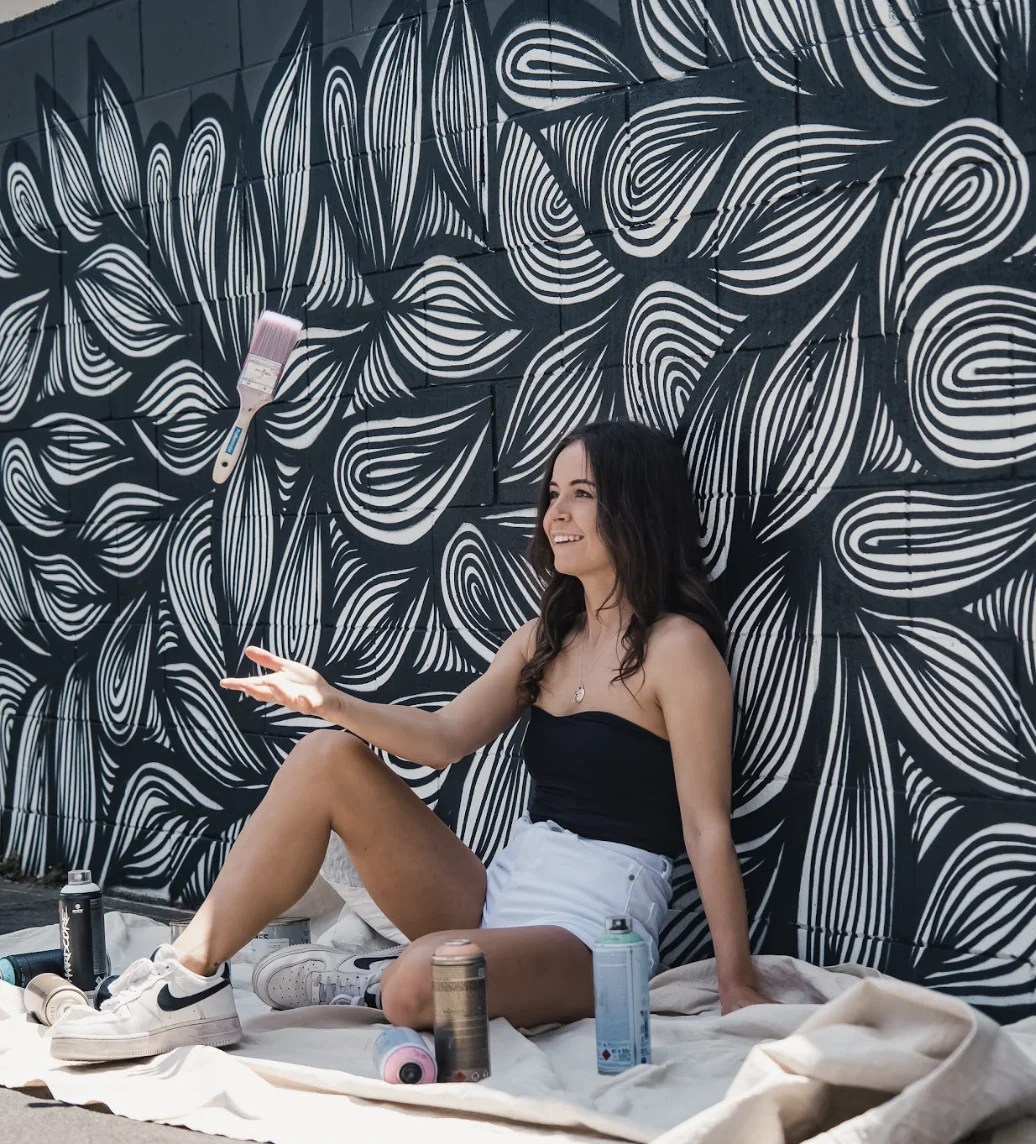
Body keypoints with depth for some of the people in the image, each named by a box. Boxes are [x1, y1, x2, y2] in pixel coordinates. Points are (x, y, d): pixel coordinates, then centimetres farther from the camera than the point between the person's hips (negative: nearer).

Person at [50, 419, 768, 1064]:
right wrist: (331, 703, -12)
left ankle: (372, 982, -1)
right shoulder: (544, 639, 15)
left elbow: (707, 826, -12)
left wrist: (737, 984, -14)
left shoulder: (677, 647, -9)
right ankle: (190, 979, -8)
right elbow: (447, 736, 4)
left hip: (593, 935, -8)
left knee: (421, 982, -38)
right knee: (327, 758, -5)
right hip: (499, 894, 8)